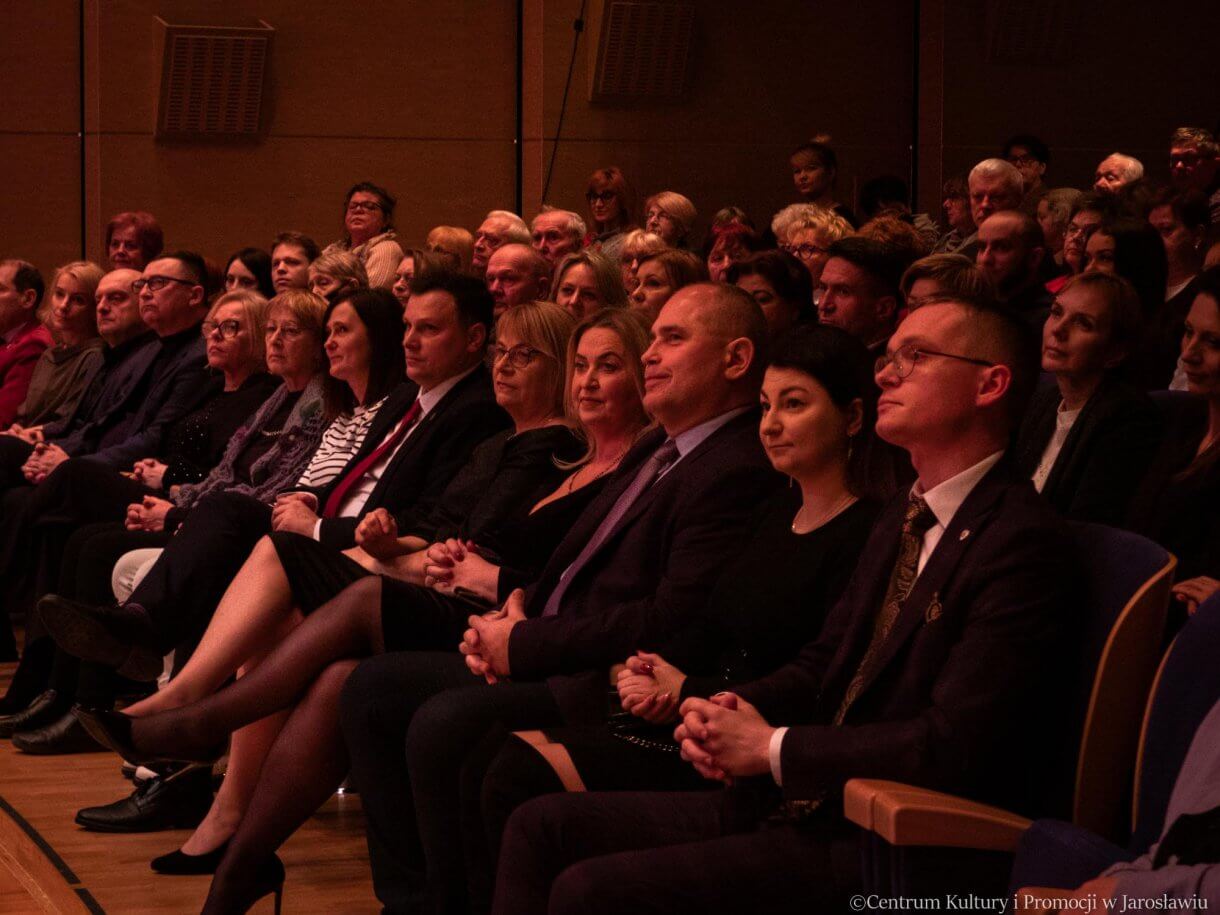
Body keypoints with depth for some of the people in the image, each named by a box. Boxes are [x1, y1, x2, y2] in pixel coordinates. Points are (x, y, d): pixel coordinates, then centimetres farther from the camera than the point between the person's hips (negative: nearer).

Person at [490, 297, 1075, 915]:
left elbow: (953, 744, -23)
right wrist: (733, 709, -1)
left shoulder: (1022, 544, -15)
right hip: (797, 802, 9)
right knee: (541, 827, 2)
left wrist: (772, 747, -14)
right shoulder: (902, 519, 17)